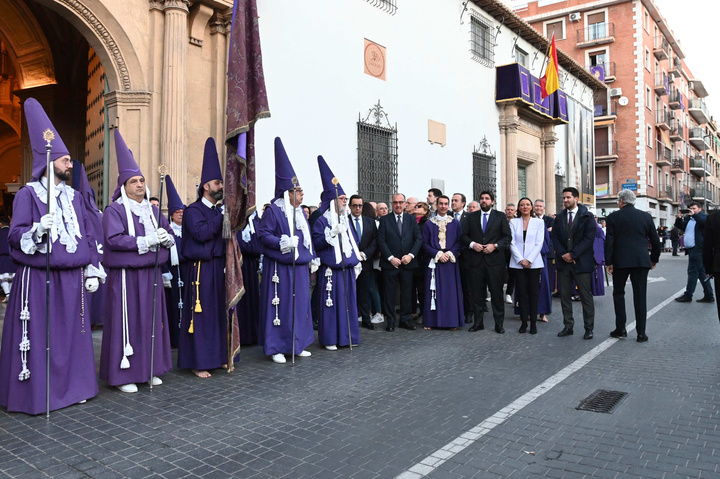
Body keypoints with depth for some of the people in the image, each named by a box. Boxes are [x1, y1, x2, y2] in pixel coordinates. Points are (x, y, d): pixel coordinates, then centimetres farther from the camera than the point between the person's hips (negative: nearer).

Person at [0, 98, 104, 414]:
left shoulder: (74, 196, 13)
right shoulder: (28, 194, -3)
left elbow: (87, 235, 14)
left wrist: (92, 270, 8)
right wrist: (38, 229, -28)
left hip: (71, 277, 5)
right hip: (39, 278, -5)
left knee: (72, 331, 10)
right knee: (39, 334, -1)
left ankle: (72, 385, 22)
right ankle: (35, 393, 12)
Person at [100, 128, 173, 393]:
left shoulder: (153, 210, 15)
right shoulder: (114, 210, -4)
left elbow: (170, 236, 12)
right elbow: (114, 240, -17)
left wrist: (165, 238, -11)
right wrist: (146, 241, -22)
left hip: (152, 274, 6)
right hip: (125, 276, -6)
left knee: (152, 320, 9)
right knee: (126, 321, -3)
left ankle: (150, 368, 20)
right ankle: (123, 374, 7)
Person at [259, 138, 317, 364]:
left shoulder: (300, 212, 15)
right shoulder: (273, 210, -9)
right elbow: (263, 234, -14)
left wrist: (312, 259, 16)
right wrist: (282, 242, -26)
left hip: (299, 267, 8)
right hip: (279, 267, -8)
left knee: (300, 305, 11)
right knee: (280, 306, -2)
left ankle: (297, 344, 23)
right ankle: (276, 348, 8)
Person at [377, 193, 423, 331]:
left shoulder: (411, 219, 9)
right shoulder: (384, 219, 3)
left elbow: (418, 239, 4)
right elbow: (381, 241, -3)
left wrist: (411, 255, -9)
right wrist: (390, 258, -12)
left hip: (408, 262, 2)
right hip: (390, 263, -2)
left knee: (407, 292, 7)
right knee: (389, 292, 3)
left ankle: (405, 319, 18)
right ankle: (390, 321, 12)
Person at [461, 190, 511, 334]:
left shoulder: (500, 216, 7)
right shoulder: (471, 217, 11)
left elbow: (507, 237, 2)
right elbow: (463, 235, 8)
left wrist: (495, 245, -12)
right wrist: (472, 244, -10)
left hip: (494, 260, -1)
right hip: (476, 260, 2)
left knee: (496, 292, 1)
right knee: (477, 293, 6)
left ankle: (499, 324, 10)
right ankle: (478, 322, 16)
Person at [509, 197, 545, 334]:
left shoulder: (539, 222, 6)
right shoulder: (513, 222, 7)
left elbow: (539, 243, -1)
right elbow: (512, 243, 1)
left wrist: (529, 259, -11)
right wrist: (521, 260, -9)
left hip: (534, 263, -1)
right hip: (518, 263, 1)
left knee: (533, 293, 1)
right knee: (522, 293, 2)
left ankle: (533, 323, 7)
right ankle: (524, 322, 10)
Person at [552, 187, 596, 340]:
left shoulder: (587, 216, -2)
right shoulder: (559, 217, 12)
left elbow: (589, 238, -9)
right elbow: (555, 237, 8)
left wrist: (573, 254, -14)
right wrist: (563, 254, -7)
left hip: (581, 262, -4)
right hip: (563, 261, 4)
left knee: (586, 296, 0)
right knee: (564, 295, 7)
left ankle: (589, 328, 9)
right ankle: (568, 326, 15)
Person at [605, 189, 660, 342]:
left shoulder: (614, 217, -2)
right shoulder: (646, 216, 7)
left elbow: (609, 241, -6)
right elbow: (655, 241, 10)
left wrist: (609, 262, -1)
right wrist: (654, 259, 21)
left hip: (620, 261, -2)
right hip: (641, 261, 2)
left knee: (618, 294, 12)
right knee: (640, 296, 5)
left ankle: (620, 329, 10)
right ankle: (641, 333, 6)